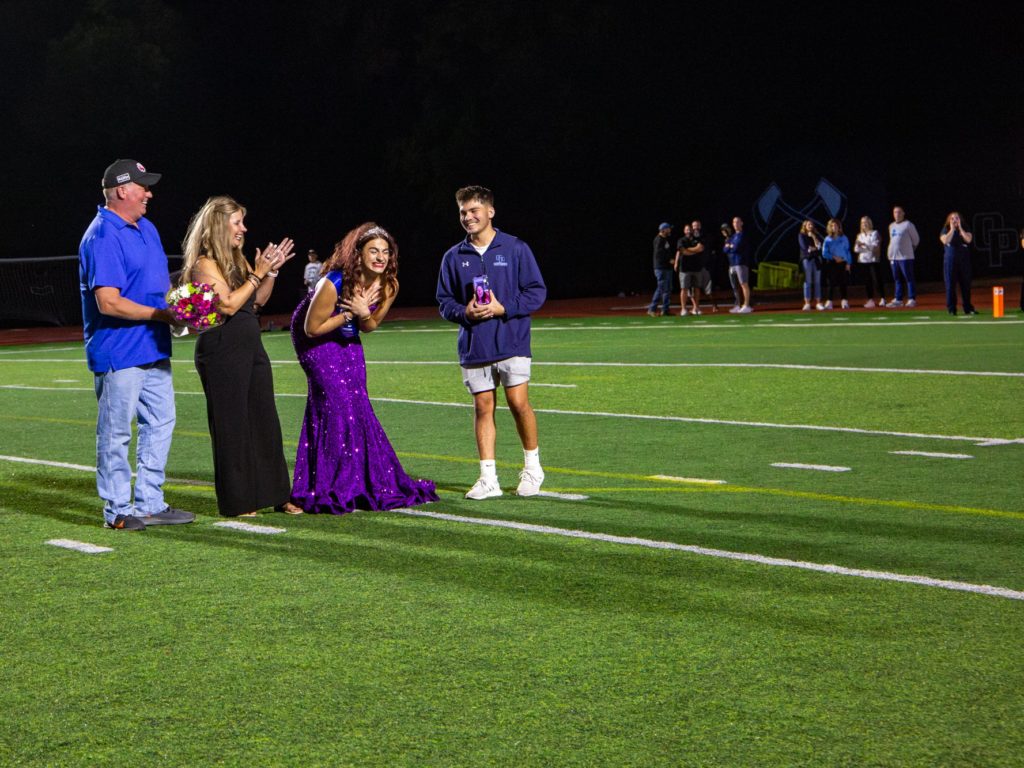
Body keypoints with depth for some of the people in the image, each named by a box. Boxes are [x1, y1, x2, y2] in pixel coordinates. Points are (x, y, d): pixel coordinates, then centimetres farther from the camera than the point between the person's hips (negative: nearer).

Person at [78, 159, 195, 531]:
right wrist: (163, 314, -18)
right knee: (115, 433, 0)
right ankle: (117, 510, 8)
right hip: (118, 352, -10)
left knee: (160, 421, 14)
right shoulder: (102, 238, -17)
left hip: (153, 348, 10)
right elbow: (108, 303, -23)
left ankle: (149, 504, 22)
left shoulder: (146, 228, 13)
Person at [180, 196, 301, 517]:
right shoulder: (205, 265, -12)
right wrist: (257, 273, -16)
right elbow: (229, 304, -20)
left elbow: (257, 301, 19)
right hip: (221, 353, -8)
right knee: (231, 427, -2)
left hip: (251, 347, 9)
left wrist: (271, 271, 6)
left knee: (266, 421, 9)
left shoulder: (237, 259, 14)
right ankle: (237, 502, 6)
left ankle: (275, 494, 16)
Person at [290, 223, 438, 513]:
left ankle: (365, 483, 15)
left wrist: (363, 313, -24)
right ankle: (335, 488, -9)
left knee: (357, 407, 5)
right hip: (314, 339, -6)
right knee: (336, 404, -14)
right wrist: (349, 314, -28)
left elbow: (370, 326, -1)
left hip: (347, 341, 6)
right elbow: (311, 328, -24)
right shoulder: (333, 283, -33)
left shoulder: (388, 286, -15)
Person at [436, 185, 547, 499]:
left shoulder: (516, 249, -1)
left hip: (512, 343, -3)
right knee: (483, 408, 3)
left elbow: (537, 292, -1)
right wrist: (464, 312, -9)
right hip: (473, 347, 3)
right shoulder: (454, 257, 8)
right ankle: (488, 478, 7)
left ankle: (532, 467, 13)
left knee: (519, 403, -7)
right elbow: (444, 301, 12)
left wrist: (503, 308, -14)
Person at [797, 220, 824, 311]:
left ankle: (818, 302, 5)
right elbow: (804, 247, -7)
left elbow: (819, 246, 0)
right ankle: (807, 303, -8)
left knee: (817, 281, 3)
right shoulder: (801, 235, 5)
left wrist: (814, 237, -4)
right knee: (808, 281, -7)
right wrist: (814, 248, 2)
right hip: (807, 259, -4)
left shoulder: (816, 236, 16)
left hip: (817, 259, 4)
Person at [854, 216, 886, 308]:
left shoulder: (874, 233, 2)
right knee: (867, 280, 3)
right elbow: (856, 250, 11)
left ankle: (882, 299, -5)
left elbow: (875, 246, -10)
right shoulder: (860, 235, 16)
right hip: (863, 261, 5)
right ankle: (870, 300, 6)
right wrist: (858, 245, -11)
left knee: (877, 279, -8)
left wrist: (865, 244, -21)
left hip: (873, 260, -5)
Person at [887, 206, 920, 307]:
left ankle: (912, 299, -5)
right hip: (894, 257, 7)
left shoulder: (908, 225, -5)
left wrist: (909, 248, 8)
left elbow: (916, 239, 1)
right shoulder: (891, 226, 16)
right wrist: (890, 253, 14)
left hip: (905, 257, -7)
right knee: (897, 279, 10)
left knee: (909, 279, -6)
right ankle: (898, 299, 14)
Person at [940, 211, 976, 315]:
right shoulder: (946, 230, 6)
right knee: (950, 284, -3)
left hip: (964, 261, 2)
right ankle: (951, 309, 1)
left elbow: (968, 239, -9)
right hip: (950, 261, -2)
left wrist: (960, 228, -6)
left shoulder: (964, 230, 11)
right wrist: (952, 229, -8)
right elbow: (945, 240, -14)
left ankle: (968, 308, 10)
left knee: (966, 284, 3)